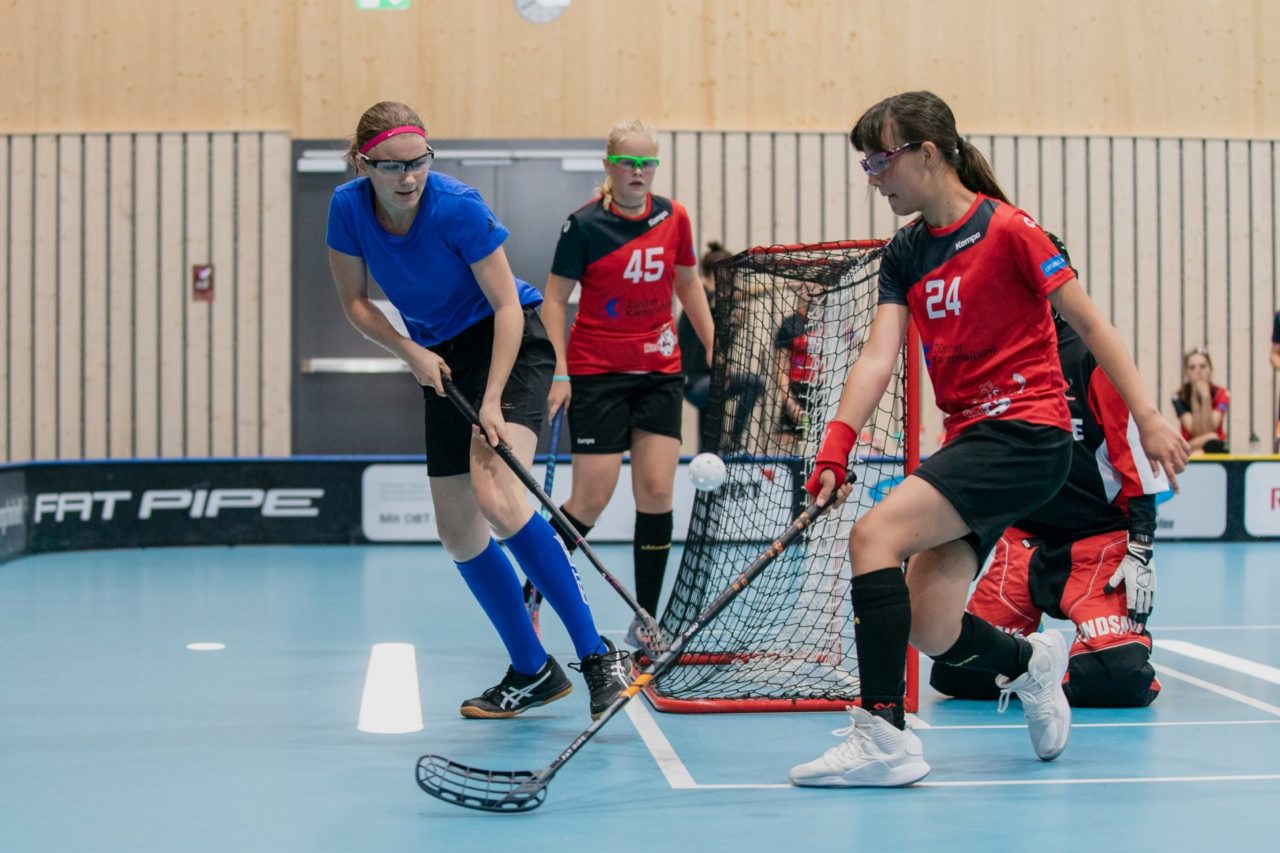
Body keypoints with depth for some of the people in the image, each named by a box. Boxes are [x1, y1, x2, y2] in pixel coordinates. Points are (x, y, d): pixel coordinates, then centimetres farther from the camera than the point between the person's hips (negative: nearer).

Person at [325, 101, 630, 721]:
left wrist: (492, 401, -27)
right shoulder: (348, 208, -10)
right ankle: (533, 673, 16)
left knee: (496, 496, -28)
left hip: (509, 345, -6)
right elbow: (354, 301, 3)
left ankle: (596, 656, -26)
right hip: (442, 361, 6)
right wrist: (411, 352, -13)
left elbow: (508, 307, -19)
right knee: (457, 532, 4)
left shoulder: (457, 207, -23)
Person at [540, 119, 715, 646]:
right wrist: (558, 372, -12)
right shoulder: (585, 224, -9)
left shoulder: (673, 218, 3)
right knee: (591, 499, -6)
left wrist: (714, 347, 13)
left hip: (659, 372, 4)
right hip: (597, 374, -4)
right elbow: (554, 299, -5)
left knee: (657, 492, -3)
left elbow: (688, 286, 17)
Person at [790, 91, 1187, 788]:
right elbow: (879, 355, 1)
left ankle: (882, 734, -20)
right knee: (928, 630, -2)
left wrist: (1147, 417, -7)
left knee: (876, 533, -23)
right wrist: (834, 452, -12)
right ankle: (1029, 662, 31)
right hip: (967, 439, 7)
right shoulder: (904, 254, 11)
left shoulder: (1007, 229, -8)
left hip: (1027, 434, -7)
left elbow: (1089, 323, -4)